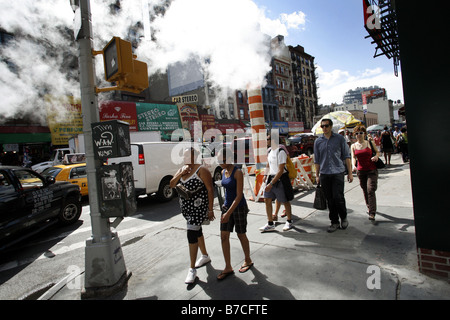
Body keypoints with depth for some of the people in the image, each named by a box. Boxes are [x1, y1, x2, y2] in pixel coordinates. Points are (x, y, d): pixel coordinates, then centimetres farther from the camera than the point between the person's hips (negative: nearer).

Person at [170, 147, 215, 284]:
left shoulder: (201, 170, -15)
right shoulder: (182, 169, 8)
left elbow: (210, 189, -16)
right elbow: (172, 184, 1)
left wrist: (210, 210, -18)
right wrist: (181, 173, -16)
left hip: (198, 208, -8)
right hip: (186, 207, 8)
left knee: (192, 234, -10)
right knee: (197, 231, 20)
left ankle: (192, 269, 2)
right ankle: (205, 256, 41)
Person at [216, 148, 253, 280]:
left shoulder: (238, 173, -19)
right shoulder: (223, 172, 4)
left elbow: (239, 195, -21)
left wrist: (229, 213, -25)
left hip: (239, 207, -7)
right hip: (227, 206, 7)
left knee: (241, 235, 10)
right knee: (224, 236, 4)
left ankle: (248, 261, 35)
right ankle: (228, 268, 17)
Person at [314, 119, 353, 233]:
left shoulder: (339, 138, 2)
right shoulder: (318, 141, 8)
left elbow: (346, 156, 4)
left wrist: (350, 173, 1)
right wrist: (317, 175, 10)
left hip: (338, 173, -2)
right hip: (324, 174, 2)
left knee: (338, 197, -7)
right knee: (330, 200, 6)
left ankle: (344, 217, 20)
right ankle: (334, 222, 19)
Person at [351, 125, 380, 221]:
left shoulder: (370, 143, 0)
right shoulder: (353, 146, 5)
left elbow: (378, 152, 10)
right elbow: (353, 157, -4)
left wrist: (376, 156, -14)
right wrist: (353, 165, -23)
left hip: (372, 170, -3)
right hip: (361, 171, 3)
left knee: (370, 190, -12)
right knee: (365, 191, 14)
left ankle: (372, 213, -13)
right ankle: (369, 207, 34)